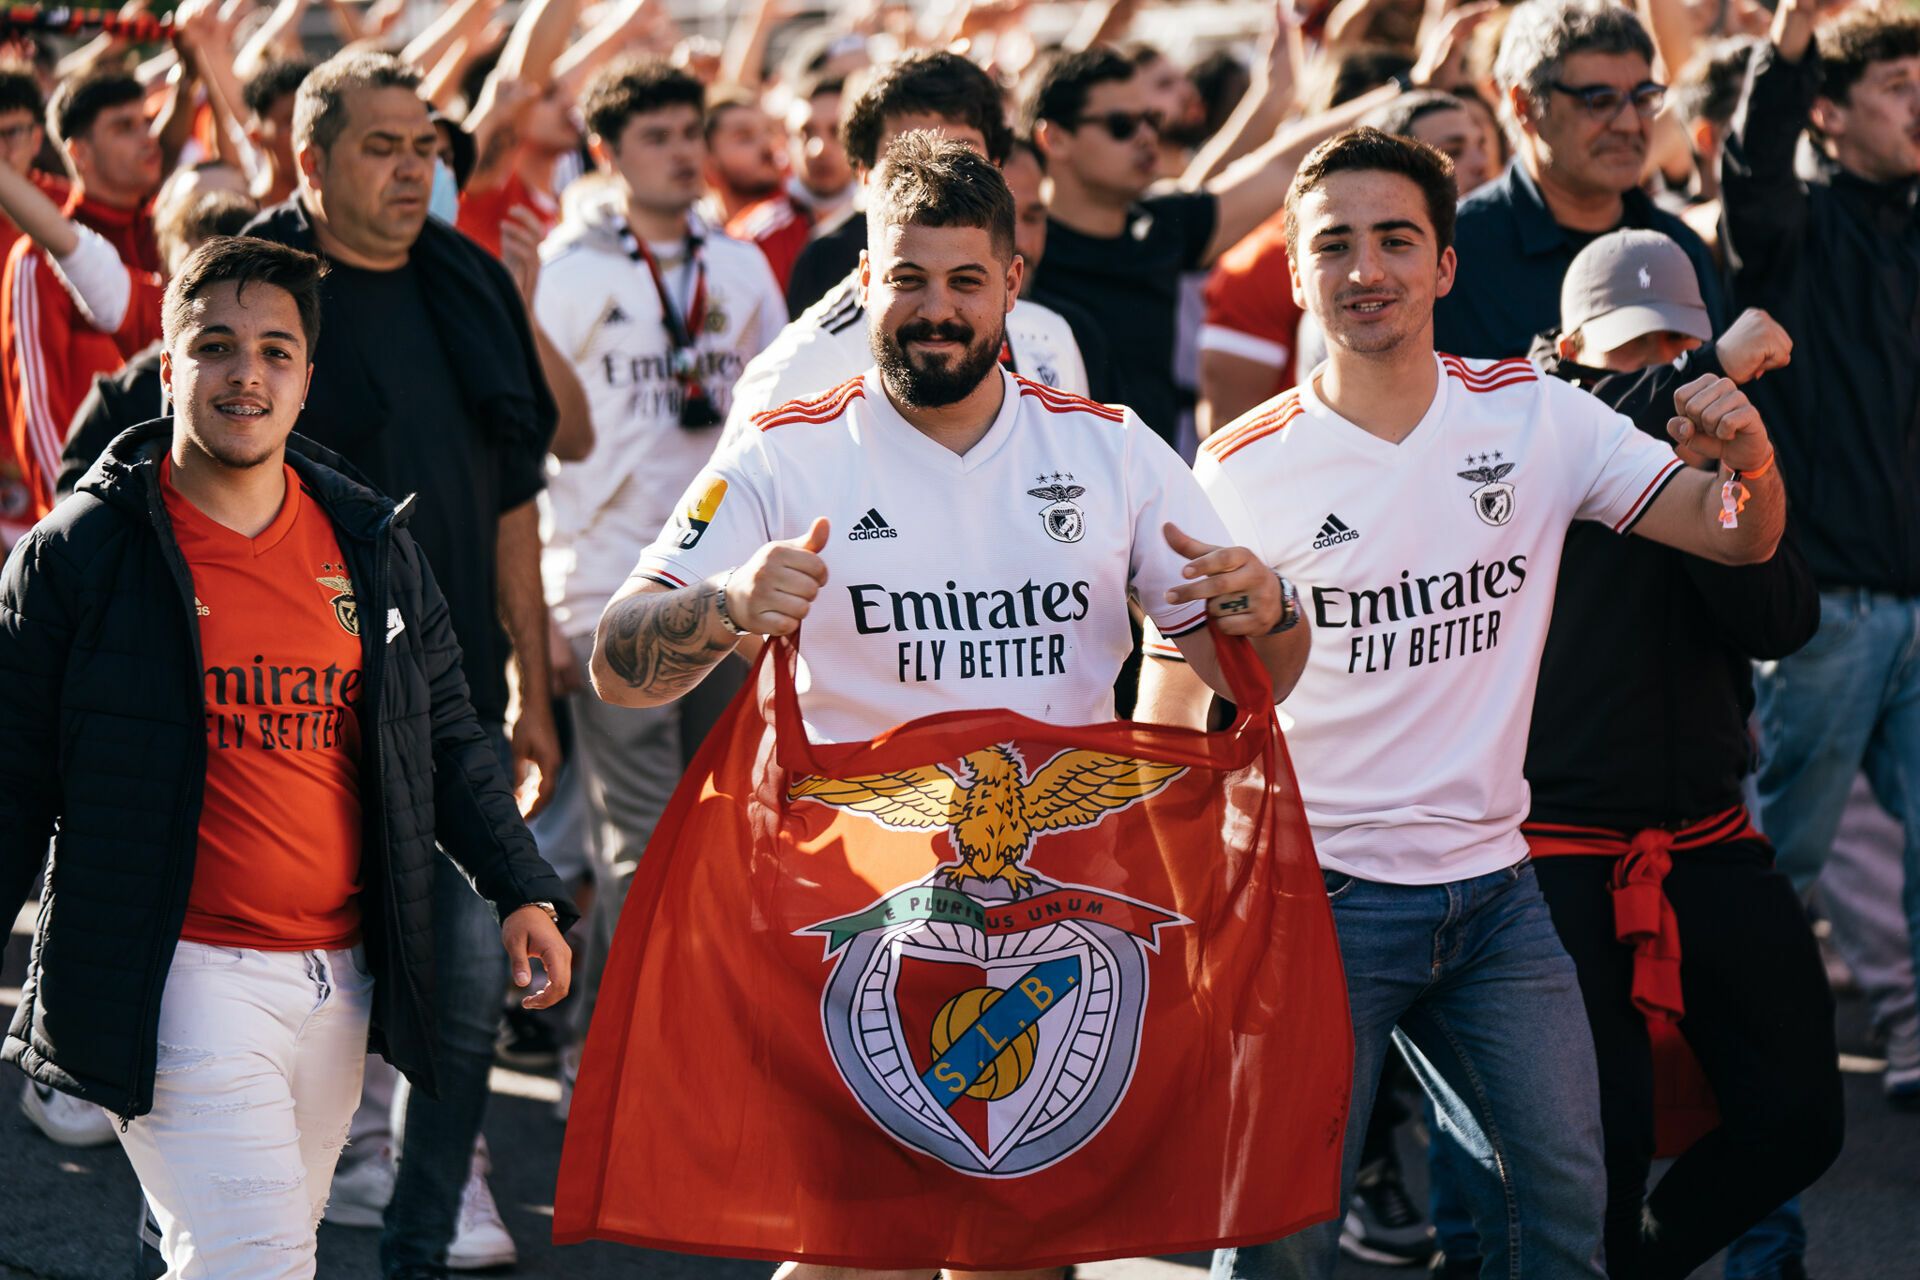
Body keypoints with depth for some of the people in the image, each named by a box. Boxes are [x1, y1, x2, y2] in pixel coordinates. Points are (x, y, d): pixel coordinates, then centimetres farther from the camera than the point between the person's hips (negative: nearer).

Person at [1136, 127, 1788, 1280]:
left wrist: (1749, 458, -24)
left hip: (1494, 887, 3)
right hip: (1317, 894, -3)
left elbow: (1739, 537, -1)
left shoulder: (1535, 417, 0)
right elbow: (1169, 712, -2)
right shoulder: (1242, 471, -7)